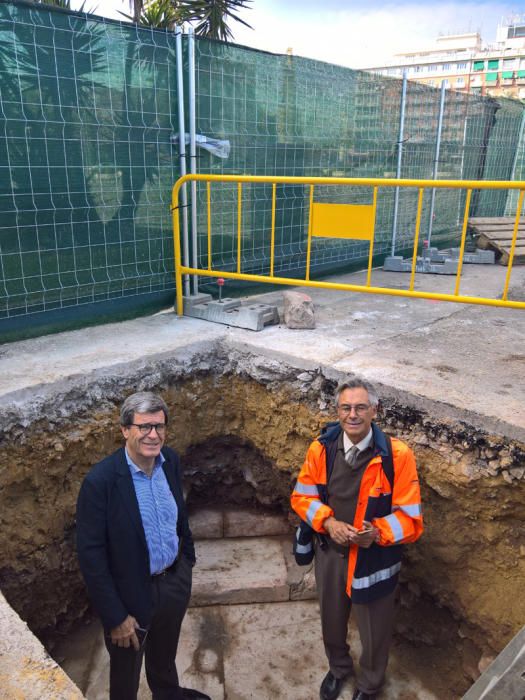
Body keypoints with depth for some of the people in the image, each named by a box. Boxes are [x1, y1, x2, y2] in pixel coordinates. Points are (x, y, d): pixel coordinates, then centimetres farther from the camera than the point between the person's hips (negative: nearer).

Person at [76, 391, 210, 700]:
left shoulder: (170, 460, -10)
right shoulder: (101, 481, -28)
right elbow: (91, 556, -21)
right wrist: (115, 617, -16)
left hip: (175, 582, 5)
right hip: (132, 593, -5)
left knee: (165, 654, 32)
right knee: (126, 675, 21)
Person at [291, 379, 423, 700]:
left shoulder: (397, 455, -23)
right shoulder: (321, 448, -14)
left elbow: (411, 517, -18)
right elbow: (302, 496, -3)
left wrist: (376, 532, -34)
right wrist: (328, 522, -19)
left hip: (375, 558, -2)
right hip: (330, 552, 3)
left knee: (374, 629, 21)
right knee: (332, 620, 27)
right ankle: (339, 668, 61)